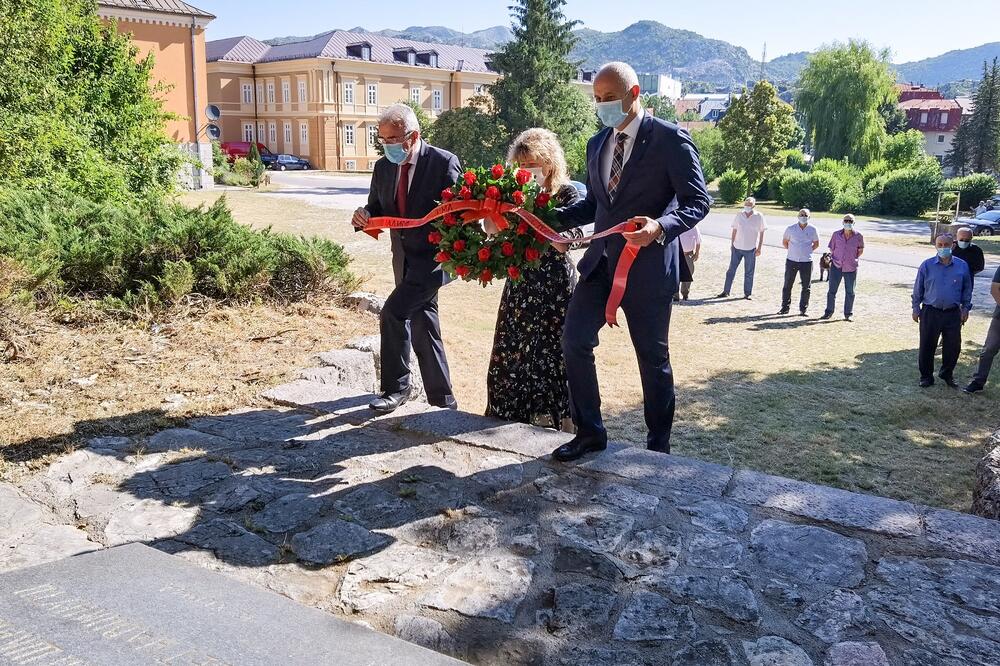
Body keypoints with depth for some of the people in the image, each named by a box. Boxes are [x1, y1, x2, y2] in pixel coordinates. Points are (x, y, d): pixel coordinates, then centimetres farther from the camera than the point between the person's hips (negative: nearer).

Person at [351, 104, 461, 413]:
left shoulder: (444, 162, -12)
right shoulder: (383, 168, 5)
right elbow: (377, 210, 12)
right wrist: (363, 217, -11)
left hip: (434, 255, -7)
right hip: (404, 259, 7)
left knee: (393, 312, -19)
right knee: (421, 325, 12)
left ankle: (396, 387, -3)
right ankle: (442, 399, 24)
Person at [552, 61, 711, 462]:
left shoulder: (670, 139, -8)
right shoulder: (597, 144, 13)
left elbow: (698, 200, -10)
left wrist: (661, 227, -28)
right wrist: (553, 216, 4)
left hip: (648, 267, -6)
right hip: (601, 261, 6)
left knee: (653, 357, 7)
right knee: (574, 340, -3)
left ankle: (658, 445, 25)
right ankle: (590, 431, 12)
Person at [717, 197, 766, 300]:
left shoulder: (759, 217, -5)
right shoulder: (739, 215, 0)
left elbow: (761, 233, 0)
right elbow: (734, 231, 8)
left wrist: (759, 248, -3)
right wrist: (731, 244, 8)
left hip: (750, 249, -2)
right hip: (737, 247, 2)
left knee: (749, 272, 6)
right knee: (731, 270, 6)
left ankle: (748, 293, 16)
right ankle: (726, 291, 13)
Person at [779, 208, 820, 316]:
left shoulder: (812, 230, 0)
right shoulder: (791, 229, -1)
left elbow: (816, 243, 13)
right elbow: (784, 242, 13)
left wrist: (809, 251, 5)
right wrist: (791, 250, 6)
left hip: (807, 262, 0)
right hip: (791, 261, 0)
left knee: (806, 287, 3)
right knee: (787, 285, 4)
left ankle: (803, 309, 13)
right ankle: (785, 307, 14)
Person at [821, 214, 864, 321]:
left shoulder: (858, 236, -3)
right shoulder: (836, 234, -2)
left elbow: (861, 249, 13)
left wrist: (854, 258, 8)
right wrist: (832, 260, 8)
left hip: (851, 268, 0)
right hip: (836, 267, 0)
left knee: (850, 292, 6)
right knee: (832, 290, 3)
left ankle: (848, 314, 17)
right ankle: (829, 312, 15)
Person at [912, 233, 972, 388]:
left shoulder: (962, 266, 2)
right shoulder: (927, 265, -2)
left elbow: (967, 289, 12)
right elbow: (918, 289, 4)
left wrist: (965, 308, 9)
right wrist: (916, 308, 3)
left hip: (953, 313, 2)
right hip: (930, 312, -2)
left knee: (953, 346, 8)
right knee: (927, 346, 4)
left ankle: (947, 374, 28)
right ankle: (926, 376, 18)